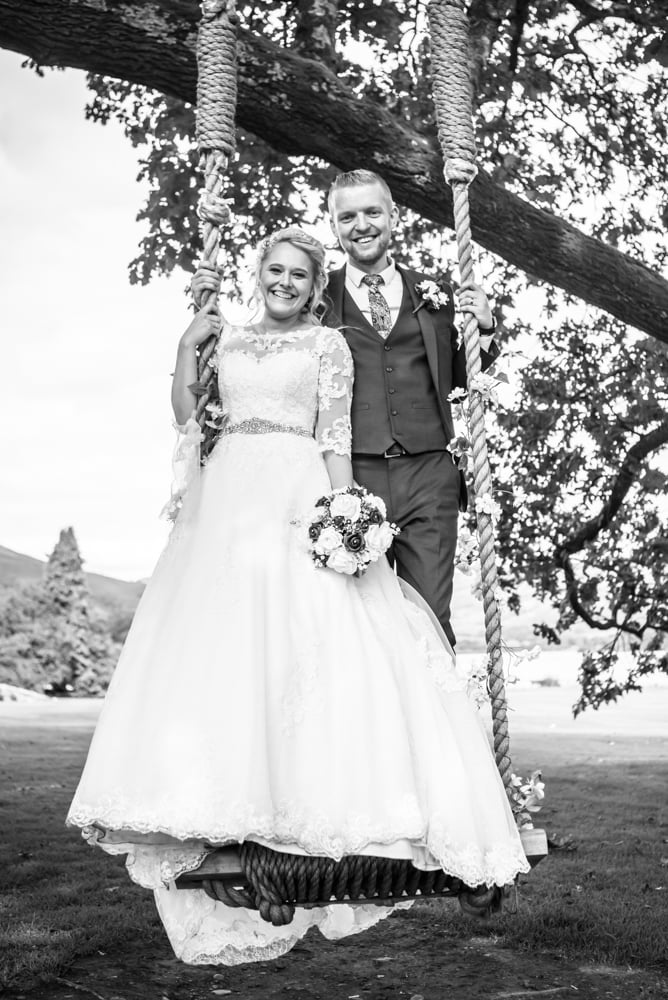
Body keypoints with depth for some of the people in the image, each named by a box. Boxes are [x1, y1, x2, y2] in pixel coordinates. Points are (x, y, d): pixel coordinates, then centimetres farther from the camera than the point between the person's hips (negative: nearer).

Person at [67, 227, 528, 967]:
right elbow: (189, 421, 16)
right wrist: (186, 348, 8)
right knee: (218, 647, -3)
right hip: (226, 503, 4)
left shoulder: (328, 343, 8)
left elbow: (336, 437, 0)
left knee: (298, 642, -13)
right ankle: (225, 811, 2)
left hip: (295, 502, -4)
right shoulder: (229, 339, 20)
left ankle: (304, 808, -8)